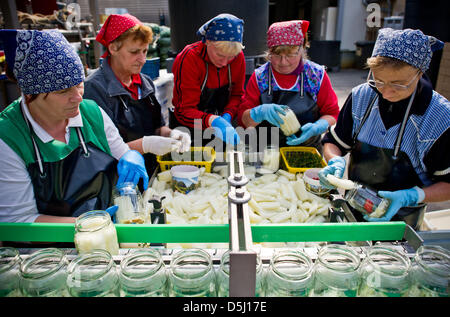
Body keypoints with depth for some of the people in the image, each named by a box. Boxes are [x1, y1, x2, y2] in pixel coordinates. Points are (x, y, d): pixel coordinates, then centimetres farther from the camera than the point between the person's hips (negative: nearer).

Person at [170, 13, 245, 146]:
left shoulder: (238, 56, -5)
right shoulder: (188, 59, -19)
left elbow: (237, 94, 4)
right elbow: (185, 110, -21)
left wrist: (227, 116, -17)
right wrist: (213, 121, -39)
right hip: (187, 129, -3)